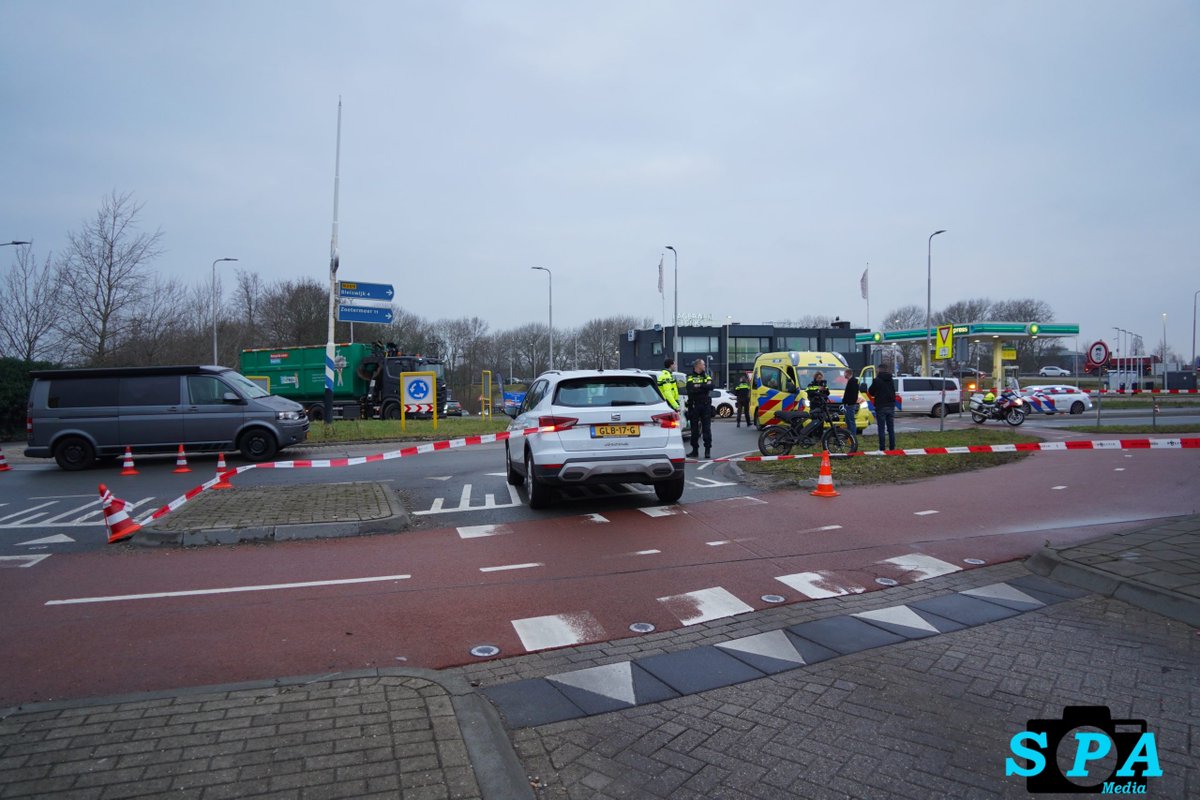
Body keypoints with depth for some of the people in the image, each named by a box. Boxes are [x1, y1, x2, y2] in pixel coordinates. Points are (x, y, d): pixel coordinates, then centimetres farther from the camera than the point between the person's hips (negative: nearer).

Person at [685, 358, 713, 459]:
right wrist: (704, 388, -13)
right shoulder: (690, 378, 4)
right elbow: (690, 390, -12)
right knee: (694, 429, 5)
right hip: (694, 406, -1)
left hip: (706, 406, 1)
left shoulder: (707, 377, 12)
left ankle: (708, 450, 2)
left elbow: (711, 386, -8)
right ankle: (695, 450, 12)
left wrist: (699, 386, -14)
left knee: (707, 429, -2)